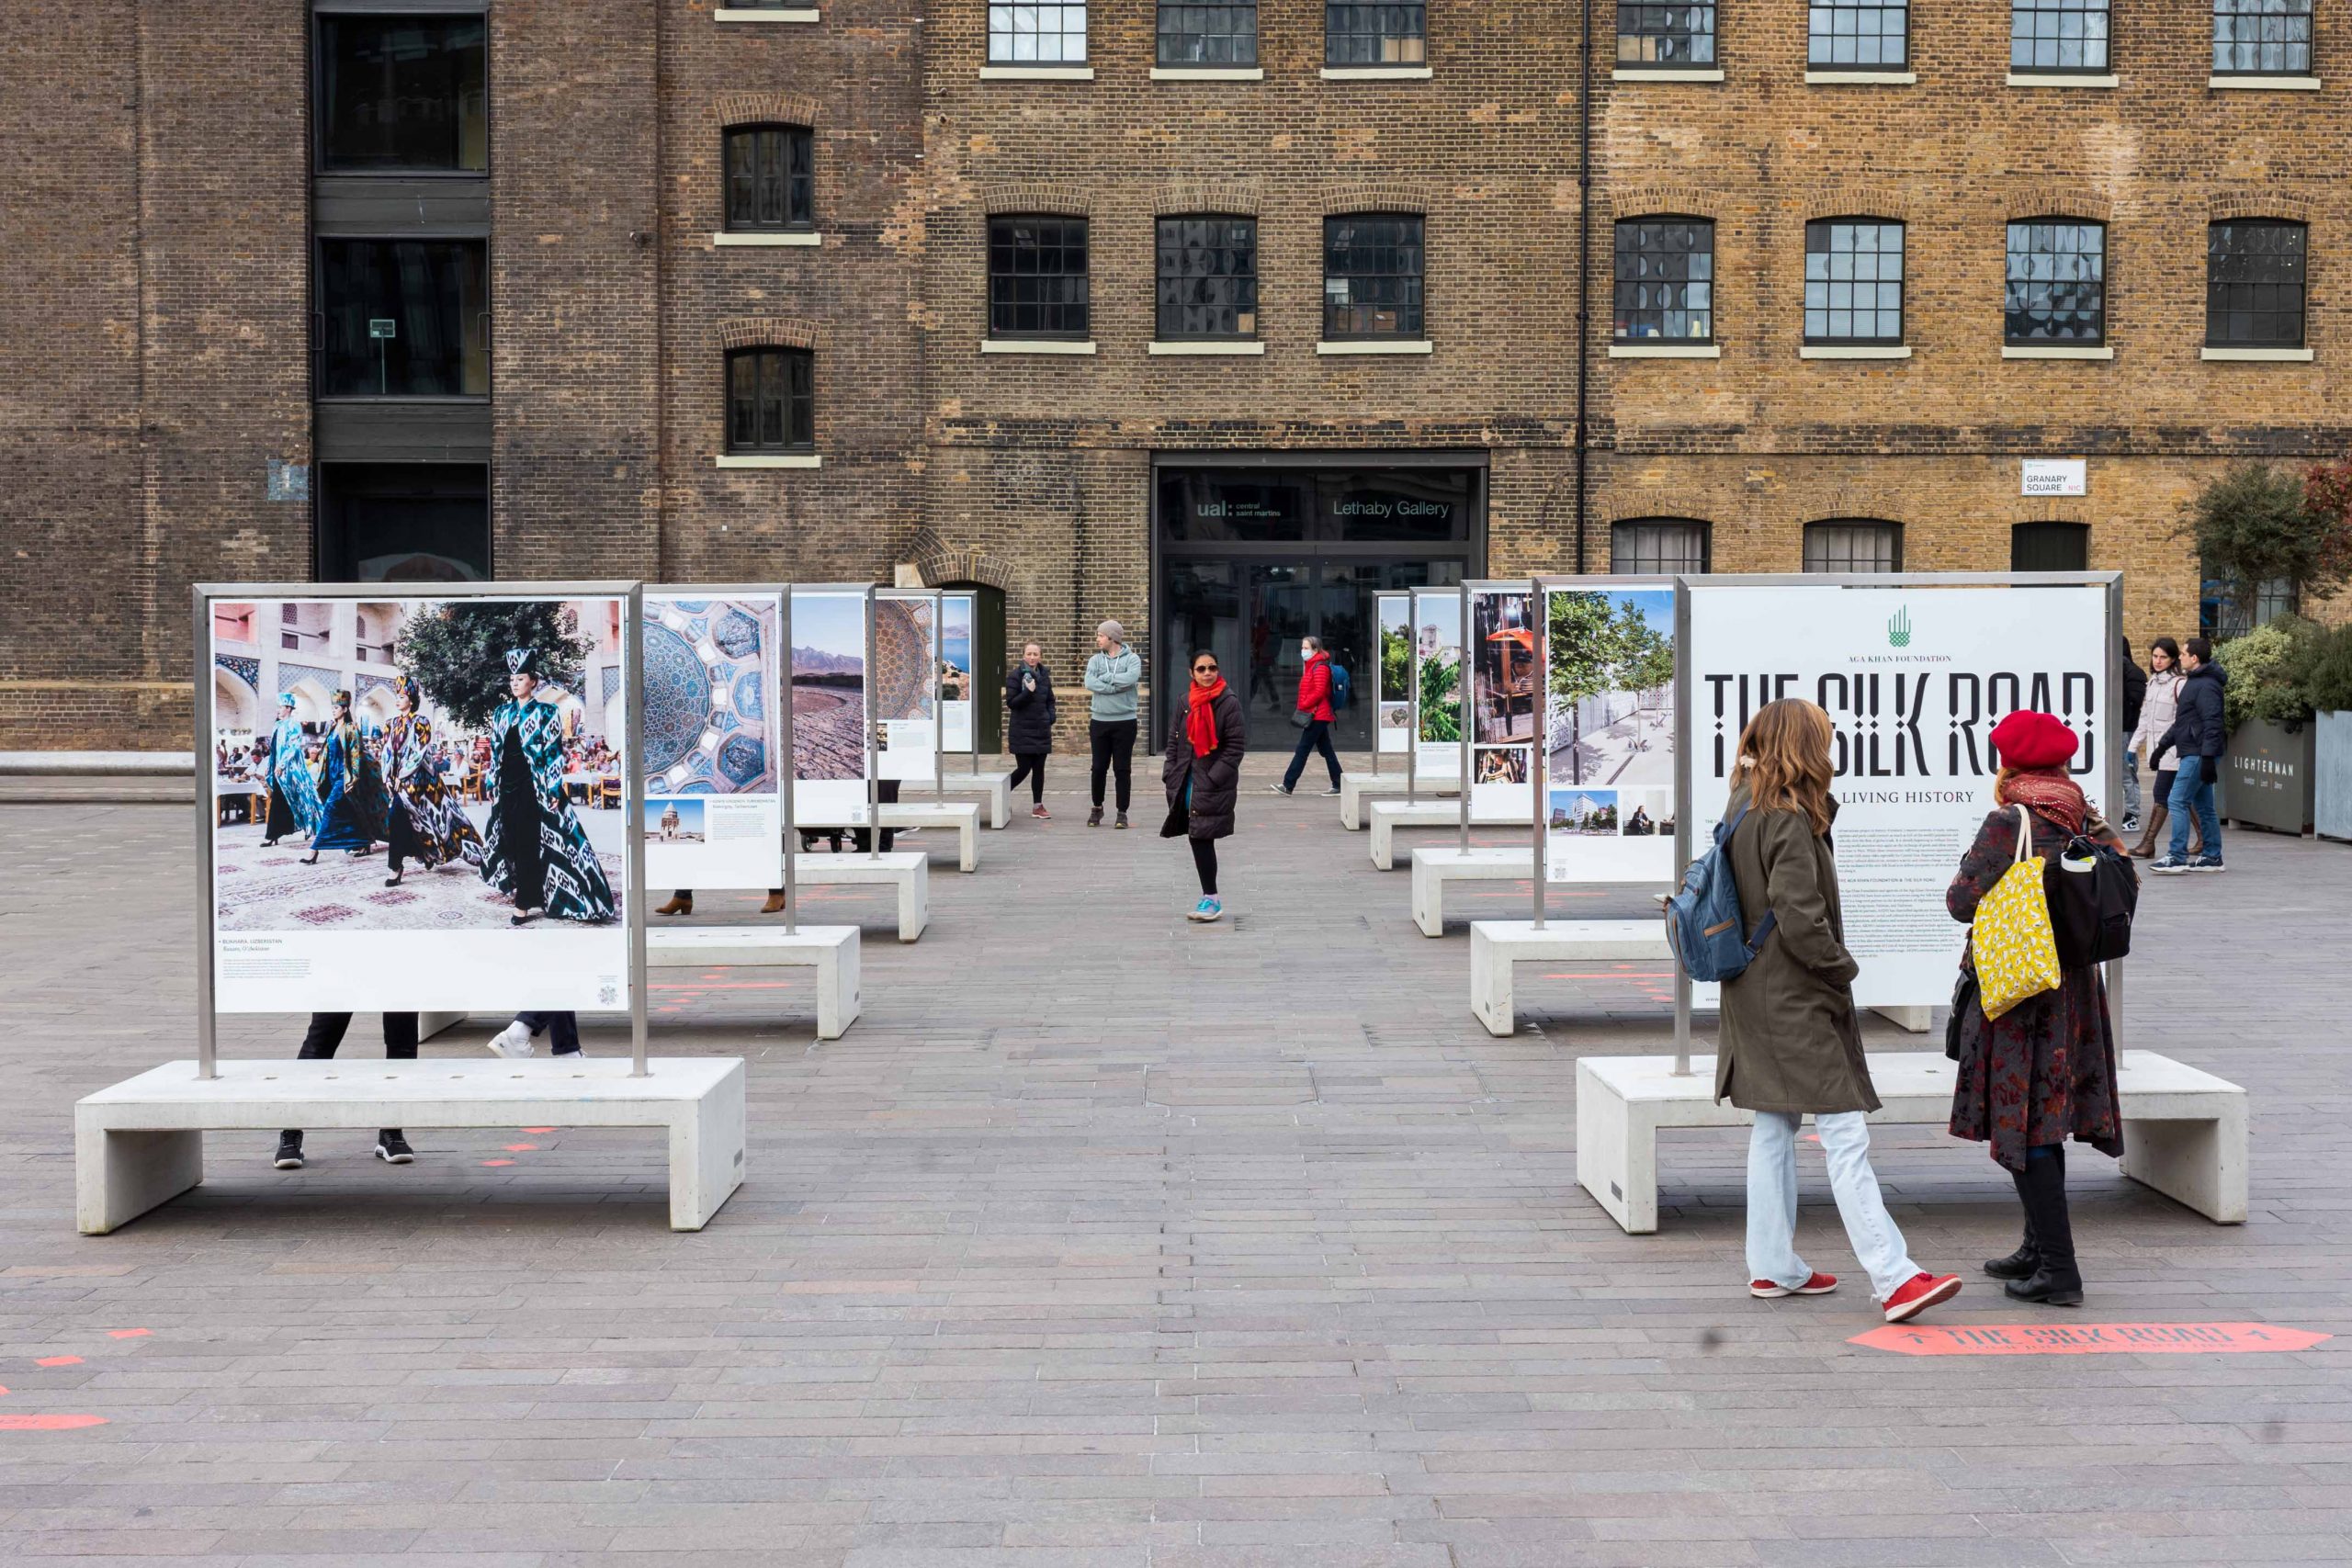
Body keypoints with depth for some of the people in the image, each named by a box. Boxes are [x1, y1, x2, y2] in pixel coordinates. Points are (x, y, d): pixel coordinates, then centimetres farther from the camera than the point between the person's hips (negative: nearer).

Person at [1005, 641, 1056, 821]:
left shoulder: (1044, 676, 9)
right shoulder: (1015, 676, -8)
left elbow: (1050, 700, 20)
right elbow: (1011, 703, -11)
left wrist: (1051, 717, 2)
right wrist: (1028, 692, -24)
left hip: (1042, 730, 5)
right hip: (1022, 730, -5)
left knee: (1039, 769, 7)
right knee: (1024, 768, -6)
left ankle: (1037, 806, 14)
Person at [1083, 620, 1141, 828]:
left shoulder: (1131, 659, -1)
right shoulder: (1095, 660, 7)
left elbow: (1131, 678, -21)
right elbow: (1090, 683, -10)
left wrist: (1106, 677, -11)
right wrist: (1117, 686, -17)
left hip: (1125, 721, -3)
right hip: (1099, 721, 3)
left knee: (1123, 769, 2)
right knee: (1098, 767, 7)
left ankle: (1122, 812, 9)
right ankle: (1097, 808, 23)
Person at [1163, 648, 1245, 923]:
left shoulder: (1229, 703, -7)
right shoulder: (1185, 701, 10)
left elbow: (1235, 746, -9)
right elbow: (1174, 739, 16)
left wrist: (1214, 777, -15)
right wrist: (1171, 774, 6)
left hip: (1213, 786, -6)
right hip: (1186, 783, 6)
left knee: (1202, 838, -10)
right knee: (1198, 839, 9)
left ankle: (1211, 899, -4)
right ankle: (1210, 898, 17)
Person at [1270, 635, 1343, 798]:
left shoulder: (1320, 667, -13)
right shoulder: (1311, 666, 18)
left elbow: (1319, 692, -21)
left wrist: (1303, 706, -16)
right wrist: (1303, 707, 10)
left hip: (1317, 715, -10)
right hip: (1319, 716, 10)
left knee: (1302, 750, -9)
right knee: (1326, 750, 10)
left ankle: (1288, 786, -9)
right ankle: (1338, 784, 12)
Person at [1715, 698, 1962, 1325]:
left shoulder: (1742, 808, 9)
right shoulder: (1789, 820, -18)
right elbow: (1798, 916, -22)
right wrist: (1842, 967, -9)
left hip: (1756, 998, 10)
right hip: (1796, 1002, -10)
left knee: (1774, 1127, 14)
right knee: (1846, 1136, -12)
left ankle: (1772, 1267, 19)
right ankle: (1893, 1279, -14)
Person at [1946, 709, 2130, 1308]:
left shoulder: (2008, 822, -15)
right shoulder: (2086, 821, 4)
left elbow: (1963, 901, -13)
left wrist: (1970, 871, 7)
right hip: (2073, 986, 8)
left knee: (2022, 1125, -4)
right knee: (2045, 1119, 17)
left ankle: (2058, 1269, -6)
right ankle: (2039, 1248, 27)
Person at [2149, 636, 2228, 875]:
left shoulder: (2206, 686, -15)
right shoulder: (2194, 682, 18)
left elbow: (2212, 725, -22)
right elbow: (2181, 720, 26)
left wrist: (2208, 758, -26)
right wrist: (2163, 745, 25)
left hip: (2198, 755, -11)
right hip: (2193, 754, 11)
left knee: (2178, 801, -11)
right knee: (2203, 806, 13)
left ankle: (2177, 857, -11)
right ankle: (2212, 857, 17)